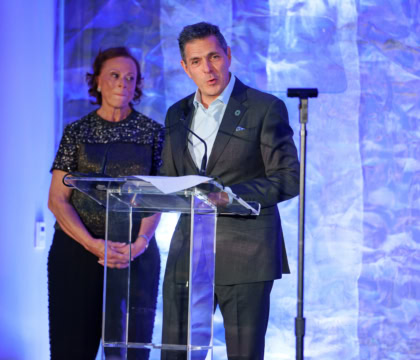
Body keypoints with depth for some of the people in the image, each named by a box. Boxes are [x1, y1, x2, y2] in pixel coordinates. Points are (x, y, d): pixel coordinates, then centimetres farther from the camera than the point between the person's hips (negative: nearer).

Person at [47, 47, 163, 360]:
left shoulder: (153, 132, 6)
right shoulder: (77, 132, 5)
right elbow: (57, 200, 0)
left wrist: (139, 245, -15)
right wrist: (94, 245, -14)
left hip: (136, 254, 0)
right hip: (77, 251, 0)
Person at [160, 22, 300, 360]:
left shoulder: (265, 108, -2)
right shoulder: (177, 114, 15)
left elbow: (289, 179, -6)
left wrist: (230, 195, -19)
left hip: (244, 255, -5)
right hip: (187, 254, 5)